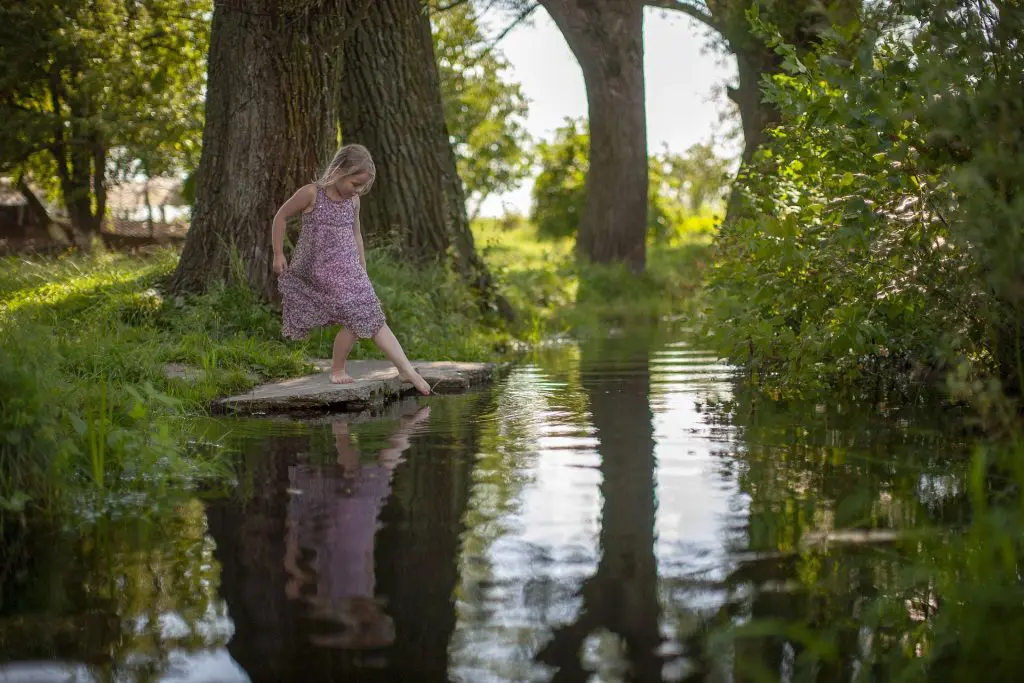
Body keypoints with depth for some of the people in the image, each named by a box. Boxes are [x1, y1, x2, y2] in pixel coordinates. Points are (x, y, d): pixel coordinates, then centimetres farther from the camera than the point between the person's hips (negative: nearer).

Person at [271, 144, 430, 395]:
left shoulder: (353, 201, 6)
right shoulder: (311, 194, -11)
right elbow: (281, 216, 0)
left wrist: (362, 269, 21)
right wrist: (278, 254, 1)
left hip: (348, 271, 5)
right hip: (318, 270, -5)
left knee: (373, 318, -6)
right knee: (355, 319, -13)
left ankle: (406, 369, -6)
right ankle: (337, 369, 10)